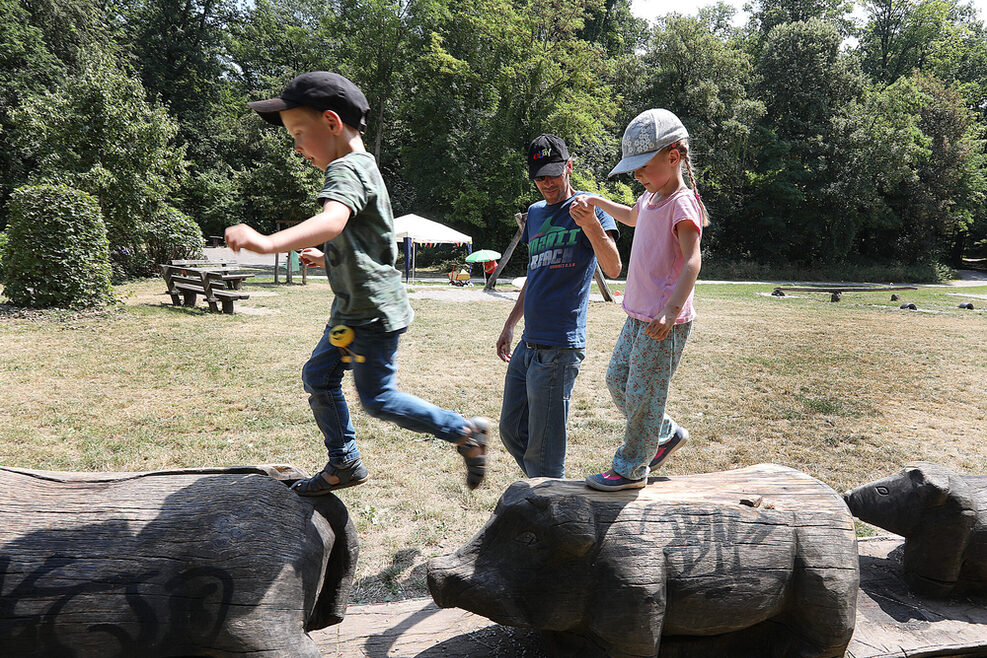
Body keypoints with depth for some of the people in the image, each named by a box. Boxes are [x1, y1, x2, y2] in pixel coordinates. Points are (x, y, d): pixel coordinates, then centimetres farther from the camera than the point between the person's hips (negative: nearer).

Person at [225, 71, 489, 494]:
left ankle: (465, 432, 11)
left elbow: (332, 221, -41)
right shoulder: (360, 167, 16)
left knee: (377, 399, -2)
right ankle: (344, 463, 28)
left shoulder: (345, 170, -18)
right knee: (318, 376, 15)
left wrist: (268, 243, -54)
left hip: (374, 310, -10)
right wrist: (326, 259, 22)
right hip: (352, 310, 10)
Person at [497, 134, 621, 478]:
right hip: (528, 344, 8)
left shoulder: (590, 209, -5)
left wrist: (591, 225, -35)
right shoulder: (536, 213, 17)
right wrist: (510, 325, 24)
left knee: (543, 448, -3)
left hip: (559, 348, -8)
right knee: (512, 431, 16)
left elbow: (613, 269, -19)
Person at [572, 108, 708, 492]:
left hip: (665, 323, -9)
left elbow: (692, 261, -26)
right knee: (617, 379, 17)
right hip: (638, 315, 9)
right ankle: (666, 434, 33)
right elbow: (632, 217, 36)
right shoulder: (650, 197, 11)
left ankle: (631, 469, 16)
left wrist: (671, 310, -36)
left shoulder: (681, 203, -16)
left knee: (642, 394, 0)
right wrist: (595, 202, 25)